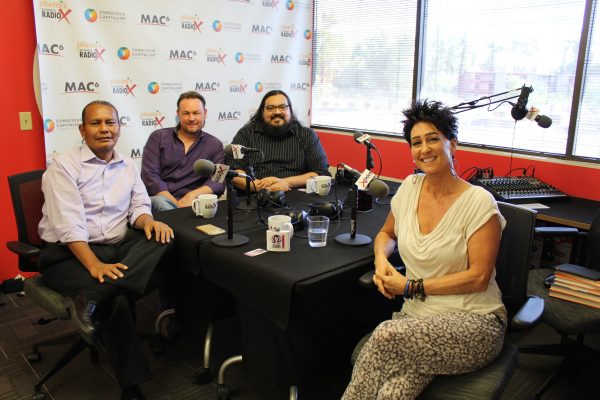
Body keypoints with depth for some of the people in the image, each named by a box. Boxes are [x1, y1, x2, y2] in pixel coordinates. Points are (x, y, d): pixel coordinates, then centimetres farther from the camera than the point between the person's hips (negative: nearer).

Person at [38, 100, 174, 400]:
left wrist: (148, 221, -19)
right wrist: (95, 265, -29)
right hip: (68, 254, -5)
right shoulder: (65, 166, -4)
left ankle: (93, 299, -34)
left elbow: (139, 206, 8)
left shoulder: (128, 166, 15)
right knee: (117, 300, -31)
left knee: (161, 239, -26)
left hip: (119, 248, 5)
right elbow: (69, 224, -15)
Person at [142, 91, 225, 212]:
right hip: (159, 199, 0)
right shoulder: (158, 137, 9)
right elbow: (150, 176, -2)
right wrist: (176, 204, -15)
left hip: (192, 202, 0)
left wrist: (192, 195, -20)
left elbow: (219, 181, -1)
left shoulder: (215, 145, 11)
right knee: (159, 201, -35)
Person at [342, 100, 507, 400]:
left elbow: (478, 277, -12)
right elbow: (386, 233, 22)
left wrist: (412, 287, -12)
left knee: (387, 336, -32)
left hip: (472, 320, -3)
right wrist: (381, 258, -1)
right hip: (417, 317, 4)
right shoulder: (410, 187, 7)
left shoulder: (478, 202, -9)